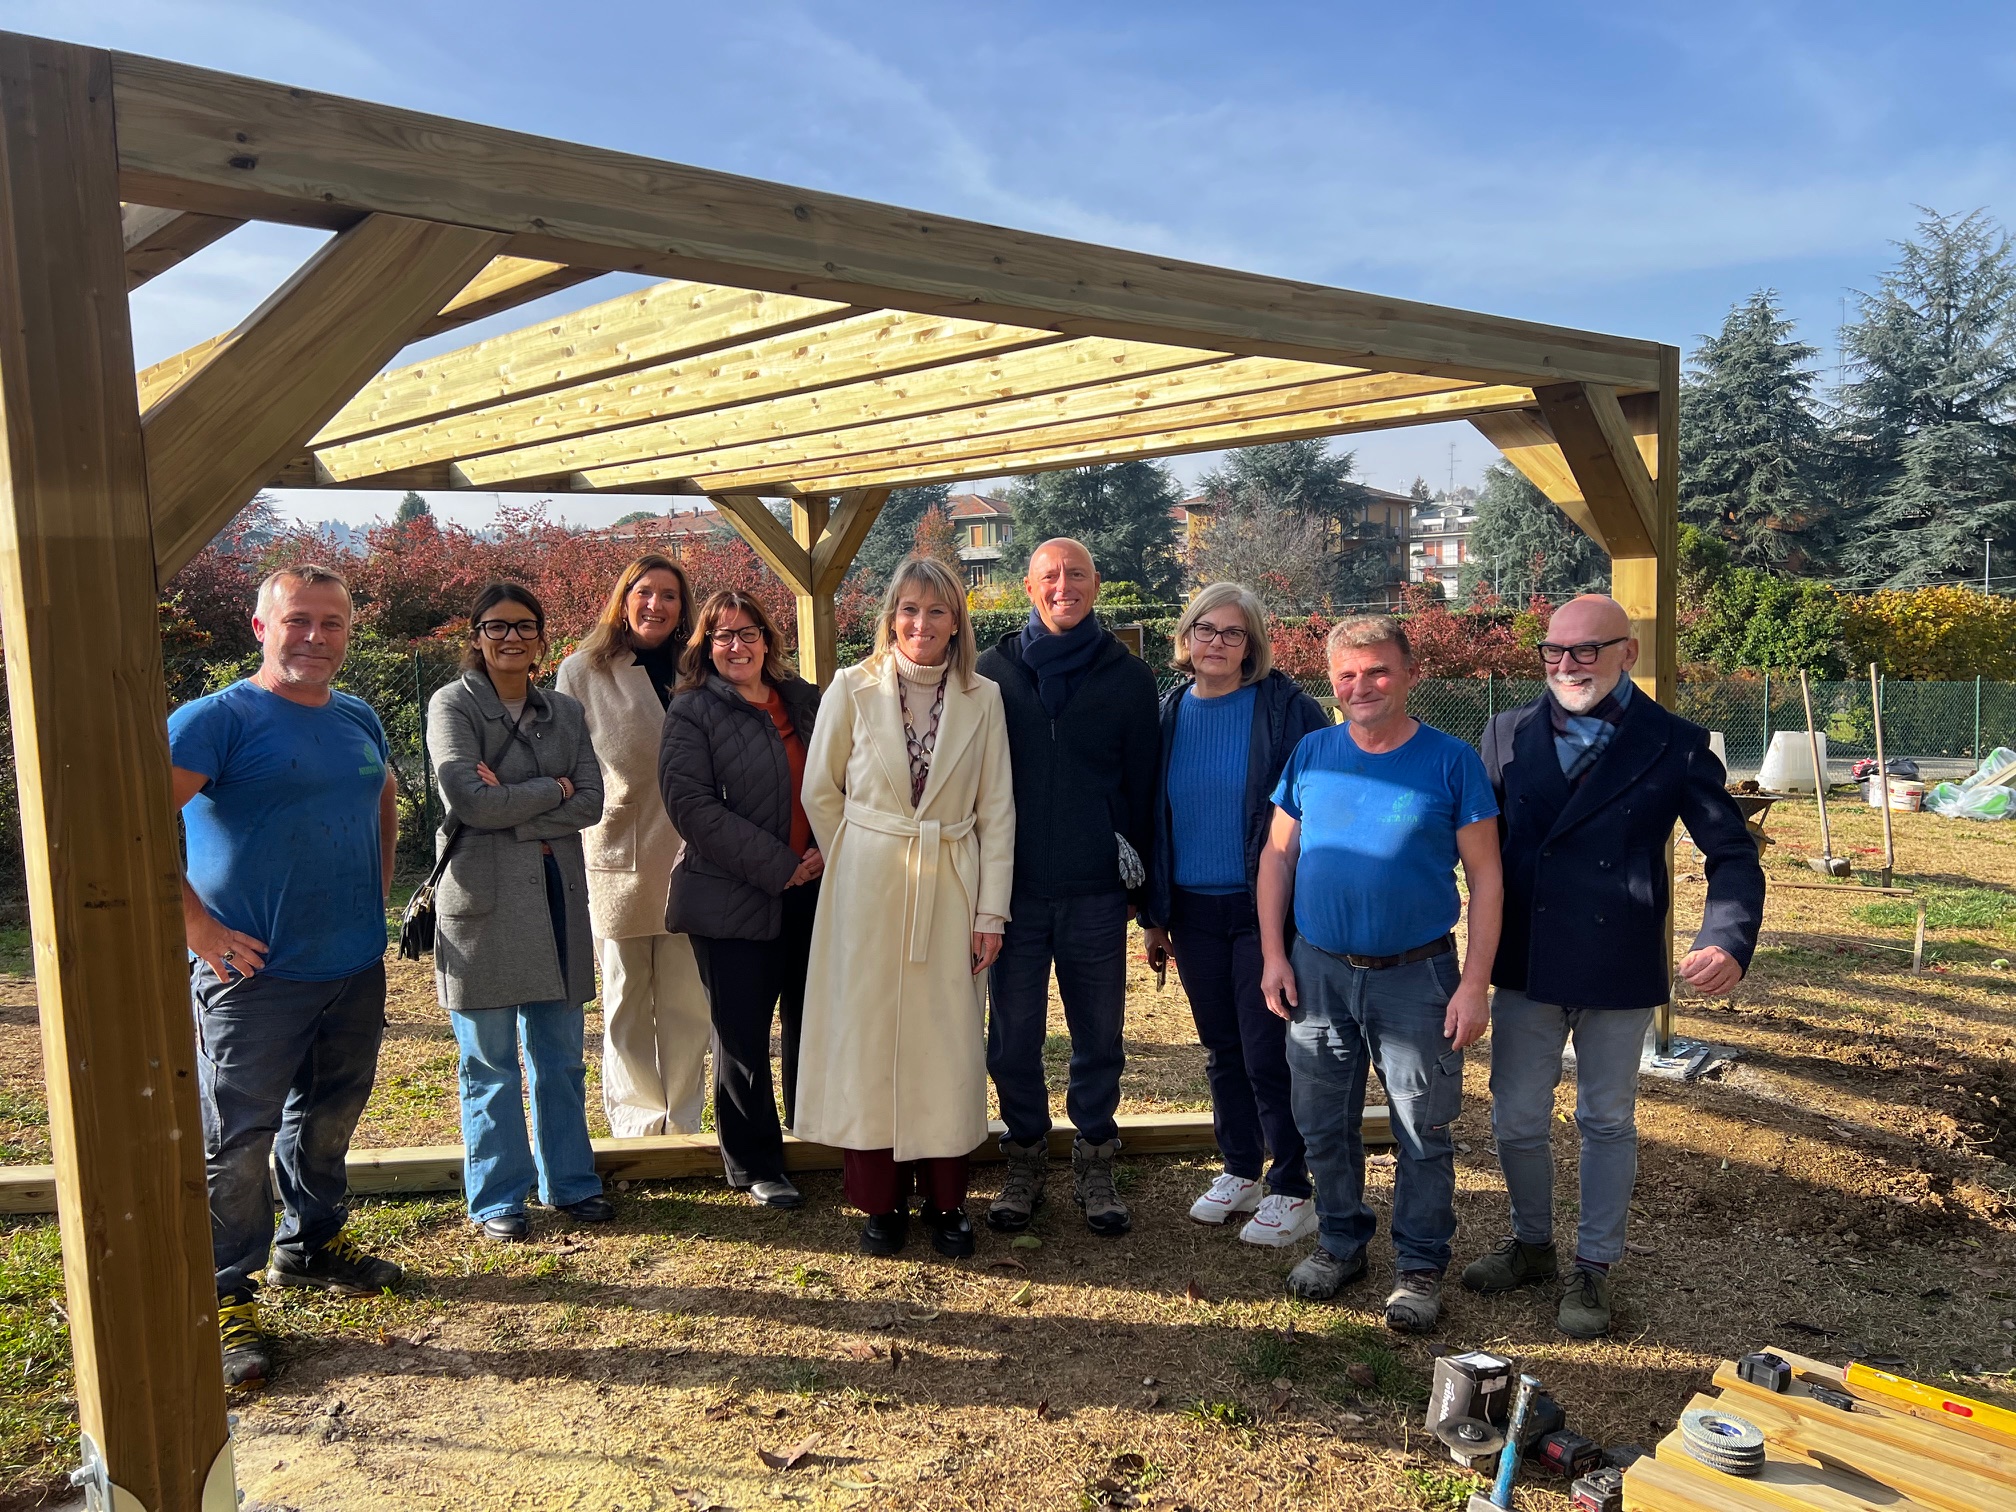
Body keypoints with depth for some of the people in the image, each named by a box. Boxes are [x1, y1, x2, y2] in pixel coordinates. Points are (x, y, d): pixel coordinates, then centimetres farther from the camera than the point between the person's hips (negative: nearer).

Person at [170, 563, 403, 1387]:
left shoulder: (358, 720, 9)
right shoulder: (216, 719, -12)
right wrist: (199, 927, -20)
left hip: (356, 970, 7)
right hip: (254, 976, -6)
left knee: (328, 1119, 20)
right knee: (238, 1141, 2)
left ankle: (313, 1243, 39)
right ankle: (227, 1297, 16)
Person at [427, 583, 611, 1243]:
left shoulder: (566, 712, 12)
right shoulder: (453, 706, -2)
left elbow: (591, 802, -1)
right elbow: (467, 797, -16)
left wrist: (512, 809, -13)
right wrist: (553, 790, -6)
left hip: (558, 892, 4)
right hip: (486, 898, -4)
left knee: (560, 1055, 11)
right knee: (491, 1062, 4)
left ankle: (570, 1181, 25)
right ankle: (497, 1198, 17)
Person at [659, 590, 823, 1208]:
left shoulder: (806, 700, 11)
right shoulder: (692, 710, -2)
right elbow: (690, 804, -13)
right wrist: (778, 866, -15)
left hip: (812, 892, 4)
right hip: (734, 897, -4)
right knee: (742, 1035, 3)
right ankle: (754, 1164, 17)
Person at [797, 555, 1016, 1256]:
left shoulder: (982, 698, 1)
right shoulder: (852, 689, -2)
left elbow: (996, 811, 2)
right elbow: (819, 792, 6)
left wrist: (991, 912, -1)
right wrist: (857, 865, 9)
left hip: (951, 888, 1)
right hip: (868, 889, 0)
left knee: (949, 1040, 5)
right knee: (869, 1038, 4)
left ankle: (946, 1199, 19)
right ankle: (880, 1200, 18)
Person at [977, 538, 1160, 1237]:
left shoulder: (1128, 677, 3)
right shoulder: (994, 671, 3)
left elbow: (1145, 784, 5)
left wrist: (1145, 880, 3)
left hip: (1097, 892, 0)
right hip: (1014, 887, 0)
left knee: (1099, 1036, 9)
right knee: (1013, 1037, 8)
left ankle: (1095, 1164, 26)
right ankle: (1025, 1159, 26)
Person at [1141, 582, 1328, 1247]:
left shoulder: (1287, 709, -7)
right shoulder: (1170, 713, 7)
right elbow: (1153, 814, 10)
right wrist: (1156, 914, 10)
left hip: (1263, 906, -4)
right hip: (1193, 909, 5)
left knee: (1267, 1052, -1)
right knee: (1221, 1049, 14)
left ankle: (1293, 1190, 14)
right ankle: (1241, 1171, 30)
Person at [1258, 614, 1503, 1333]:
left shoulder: (1451, 762, -7)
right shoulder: (1311, 755, 2)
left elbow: (1486, 878, -5)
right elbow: (1277, 857, 8)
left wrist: (1473, 985, -10)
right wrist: (1274, 955, 1)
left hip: (1417, 977, -3)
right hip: (1319, 972, 3)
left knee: (1424, 1133, 7)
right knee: (1324, 1124, 14)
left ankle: (1420, 1265, 25)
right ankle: (1341, 1241, 34)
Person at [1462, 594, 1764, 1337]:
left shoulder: (1676, 746, -6)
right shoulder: (1508, 735, 1)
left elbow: (1733, 855, -5)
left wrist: (1729, 940, -22)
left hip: (1618, 971, -2)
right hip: (1525, 968, 2)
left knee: (1608, 1123, 14)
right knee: (1516, 1119, 11)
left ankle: (1594, 1267, 31)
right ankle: (1531, 1243, 35)